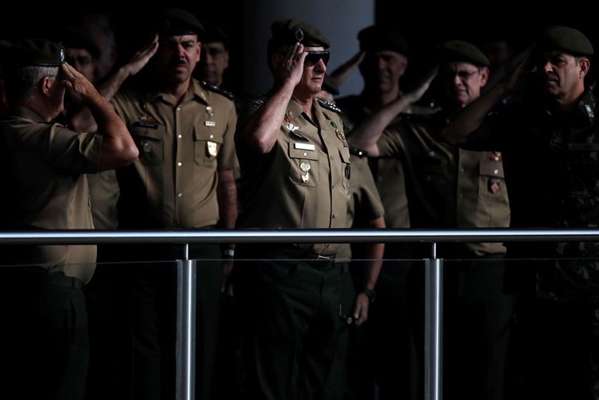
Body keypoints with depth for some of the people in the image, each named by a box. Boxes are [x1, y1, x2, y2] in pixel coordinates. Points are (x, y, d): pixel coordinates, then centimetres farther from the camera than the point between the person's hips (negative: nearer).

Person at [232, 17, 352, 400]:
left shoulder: (334, 120, 18)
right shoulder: (266, 113, -5)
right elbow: (259, 140, -31)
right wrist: (289, 82, -18)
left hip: (328, 271, 7)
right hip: (279, 269, -7)